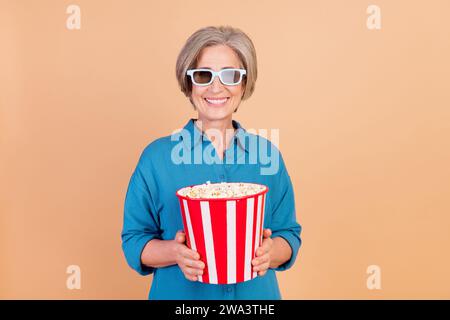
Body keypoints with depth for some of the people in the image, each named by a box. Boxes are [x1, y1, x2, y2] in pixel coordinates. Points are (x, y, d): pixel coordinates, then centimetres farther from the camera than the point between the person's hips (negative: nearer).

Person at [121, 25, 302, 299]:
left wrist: (270, 251, -19)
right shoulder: (157, 156, -10)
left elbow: (289, 234, 1)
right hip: (179, 293, -1)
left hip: (256, 293, 2)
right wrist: (174, 252, -23)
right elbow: (134, 241, -6)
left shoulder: (267, 154, -5)